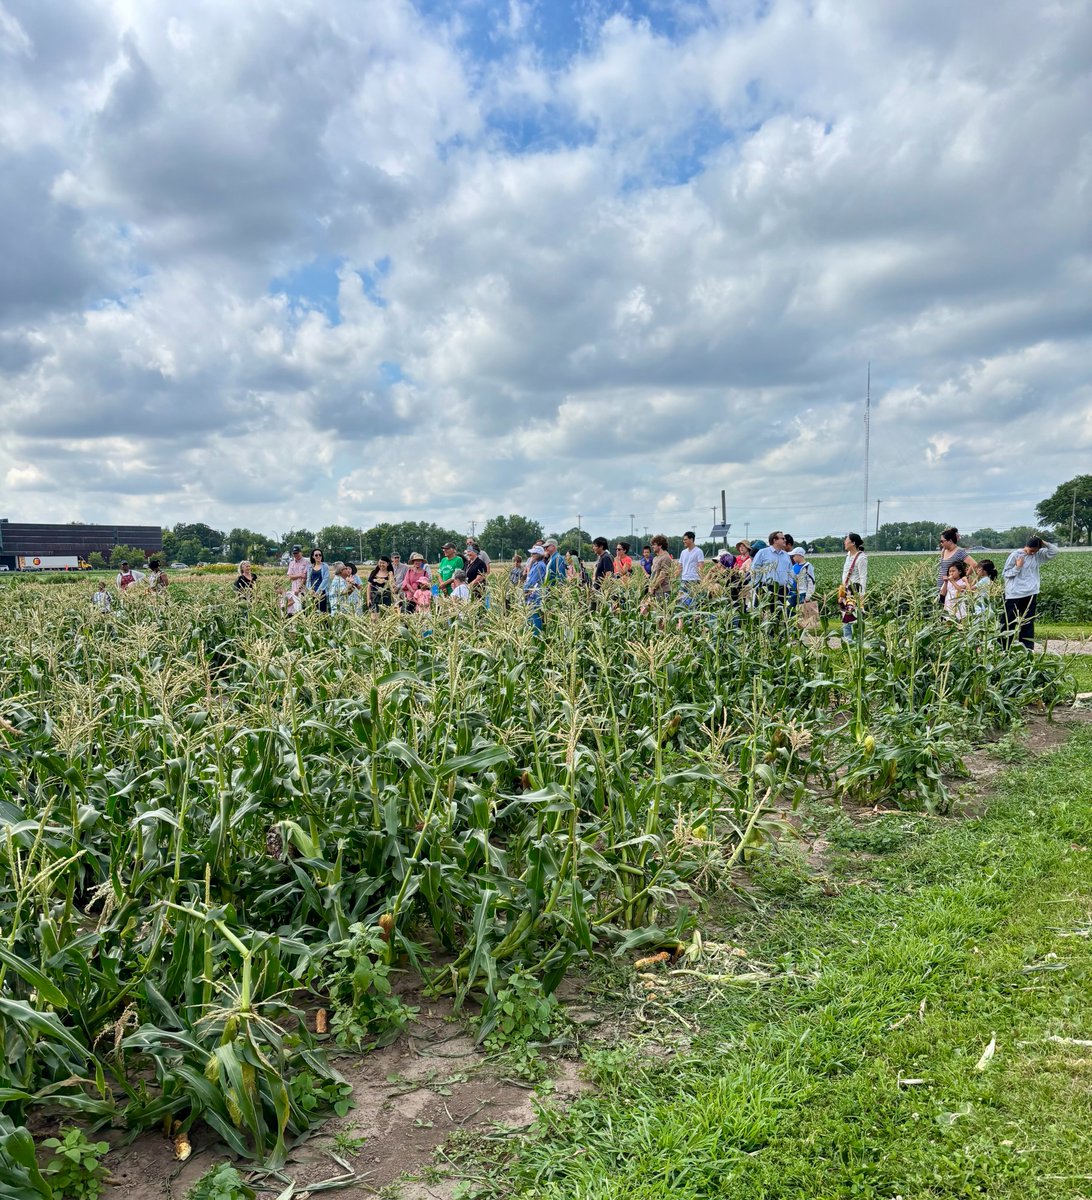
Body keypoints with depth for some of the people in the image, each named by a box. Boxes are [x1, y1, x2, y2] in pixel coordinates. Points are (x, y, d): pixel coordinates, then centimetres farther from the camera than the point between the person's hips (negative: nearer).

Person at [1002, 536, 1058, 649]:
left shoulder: (1038, 555, 6)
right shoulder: (1015, 555, -7)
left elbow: (1054, 551, 2)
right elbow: (1005, 573, -5)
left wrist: (1043, 543, -8)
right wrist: (1017, 567, -18)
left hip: (1030, 594, 4)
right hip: (1014, 594, -4)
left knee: (1028, 623, 7)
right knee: (1009, 622, 4)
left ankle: (1027, 650, 10)